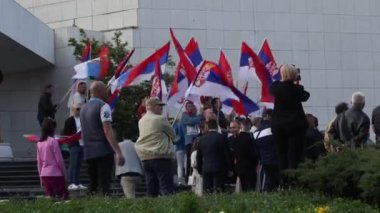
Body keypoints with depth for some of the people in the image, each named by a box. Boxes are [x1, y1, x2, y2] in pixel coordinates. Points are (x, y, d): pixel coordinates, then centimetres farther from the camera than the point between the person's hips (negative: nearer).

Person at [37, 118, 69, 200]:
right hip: (55, 174, -6)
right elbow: (59, 159, -8)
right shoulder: (53, 141, -10)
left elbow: (39, 162, 11)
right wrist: (64, 174, 2)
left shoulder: (39, 143, 7)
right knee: (64, 196, 0)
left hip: (44, 175, 6)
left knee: (49, 196, 9)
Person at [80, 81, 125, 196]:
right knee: (104, 186, -10)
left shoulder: (84, 108, 15)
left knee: (92, 185, 10)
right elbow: (108, 131, -18)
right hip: (103, 151, -8)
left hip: (88, 152, 8)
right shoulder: (103, 106, -9)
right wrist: (118, 152, -22)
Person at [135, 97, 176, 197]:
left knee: (151, 190, 7)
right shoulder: (160, 119, -8)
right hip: (160, 157, -7)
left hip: (145, 158, 7)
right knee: (166, 189, -10)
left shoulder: (141, 121, 13)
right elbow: (173, 135, 2)